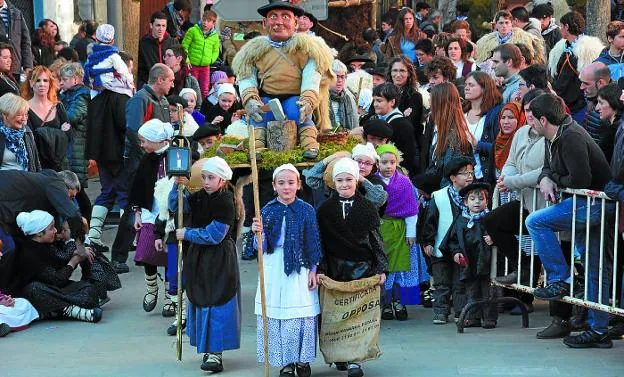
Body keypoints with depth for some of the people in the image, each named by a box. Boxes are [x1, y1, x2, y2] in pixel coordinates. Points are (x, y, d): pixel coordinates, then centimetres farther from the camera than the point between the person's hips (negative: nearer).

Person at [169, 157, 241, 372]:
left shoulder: (225, 202, -16)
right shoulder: (199, 198, 6)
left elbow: (214, 235, -19)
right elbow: (176, 206, 13)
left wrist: (187, 234, -10)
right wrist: (178, 186, -4)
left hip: (219, 260, -8)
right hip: (198, 257, 8)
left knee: (217, 304, -9)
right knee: (200, 302, 12)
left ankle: (216, 354, -8)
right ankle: (207, 348, 22)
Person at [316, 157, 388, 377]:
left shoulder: (367, 208, 5)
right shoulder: (325, 210, 5)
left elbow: (376, 240, 6)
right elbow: (320, 242, 4)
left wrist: (381, 268, -1)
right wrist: (319, 269, -5)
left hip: (362, 267, -1)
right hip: (335, 268, 1)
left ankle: (352, 358, -2)